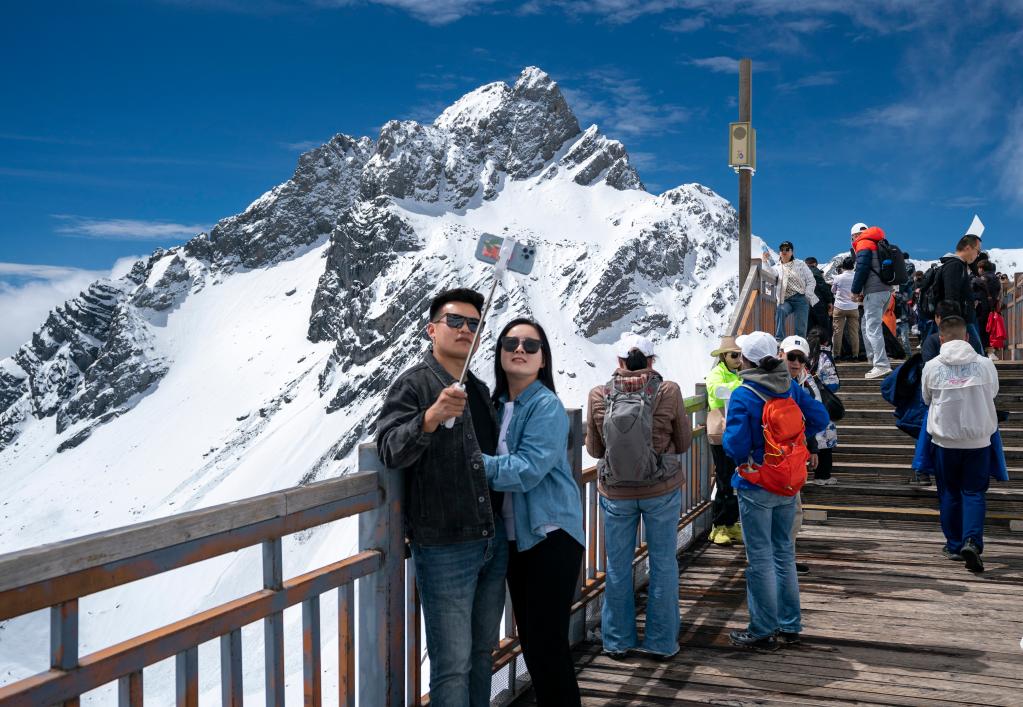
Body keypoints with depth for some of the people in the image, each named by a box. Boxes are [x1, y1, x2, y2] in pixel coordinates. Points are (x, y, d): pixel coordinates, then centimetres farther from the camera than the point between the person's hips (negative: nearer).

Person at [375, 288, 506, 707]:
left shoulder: (480, 390, 14)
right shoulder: (414, 384, -9)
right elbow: (390, 450, -24)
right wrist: (431, 418, -42)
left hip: (494, 542, 7)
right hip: (444, 549, -7)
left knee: (482, 652, 18)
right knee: (452, 665, -1)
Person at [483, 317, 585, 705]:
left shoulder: (547, 406, -15)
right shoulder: (498, 404, 7)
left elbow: (526, 469, -23)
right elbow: (494, 461, 12)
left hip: (551, 536, -7)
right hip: (516, 537, 7)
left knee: (547, 643, -2)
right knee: (529, 641, 16)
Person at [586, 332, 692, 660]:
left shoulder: (599, 397, -10)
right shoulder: (669, 392, -12)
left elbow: (595, 449, 0)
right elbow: (684, 443, -1)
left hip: (616, 493, 1)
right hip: (663, 490, -1)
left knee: (618, 567, 14)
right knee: (664, 564, 13)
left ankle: (617, 641, 26)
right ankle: (661, 642, 23)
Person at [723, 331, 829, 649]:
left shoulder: (743, 396, -19)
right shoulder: (791, 387, -1)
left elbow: (736, 448, -21)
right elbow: (820, 418, 4)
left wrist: (726, 429, -2)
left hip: (756, 488, -6)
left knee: (760, 558, 3)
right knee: (784, 552, 17)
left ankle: (763, 631, 12)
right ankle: (789, 626, 26)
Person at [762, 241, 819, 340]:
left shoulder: (800, 264, 12)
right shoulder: (778, 267, 15)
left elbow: (811, 281, 8)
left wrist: (807, 295, -6)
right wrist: (765, 262, -21)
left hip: (800, 299, 0)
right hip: (785, 300, 1)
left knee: (801, 328, -7)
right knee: (780, 311, -32)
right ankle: (779, 339, -34)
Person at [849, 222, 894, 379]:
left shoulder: (863, 244, -4)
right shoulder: (879, 245, 23)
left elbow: (862, 269, -13)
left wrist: (856, 291, -3)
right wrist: (864, 292, 21)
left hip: (874, 292, -9)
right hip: (886, 289, 9)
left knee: (873, 328, -10)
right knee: (867, 325, 19)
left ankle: (882, 366, -16)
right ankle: (874, 359, 21)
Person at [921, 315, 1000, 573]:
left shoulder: (932, 366, -7)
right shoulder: (985, 364, -7)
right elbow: (993, 393, 10)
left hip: (945, 440, 0)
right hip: (978, 440, 0)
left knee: (949, 493, 14)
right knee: (974, 493, 7)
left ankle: (954, 544, 21)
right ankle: (972, 541, -10)